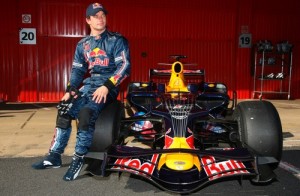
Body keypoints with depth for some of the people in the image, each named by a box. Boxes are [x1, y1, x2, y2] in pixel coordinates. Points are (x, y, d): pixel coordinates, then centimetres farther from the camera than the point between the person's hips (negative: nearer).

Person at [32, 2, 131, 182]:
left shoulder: (117, 40, -2)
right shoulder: (82, 45, 15)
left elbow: (125, 66, -11)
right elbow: (78, 69, 16)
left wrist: (106, 86, -21)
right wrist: (71, 90, -1)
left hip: (109, 85, -6)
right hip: (91, 85, 6)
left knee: (86, 112, -30)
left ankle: (79, 158, -18)